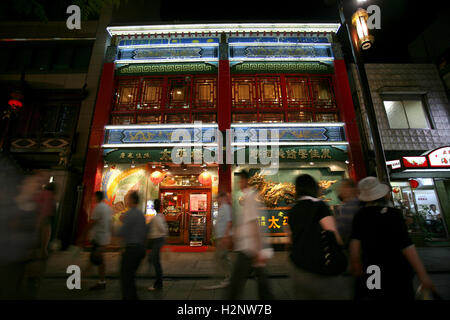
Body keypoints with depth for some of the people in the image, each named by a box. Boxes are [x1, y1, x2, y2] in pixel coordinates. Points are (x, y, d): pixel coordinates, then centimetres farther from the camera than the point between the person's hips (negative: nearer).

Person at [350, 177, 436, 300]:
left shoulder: (359, 215, -8)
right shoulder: (393, 214, -17)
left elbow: (355, 244, -7)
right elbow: (406, 246, -19)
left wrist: (356, 269, 6)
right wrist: (423, 275, -12)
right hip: (396, 271, -2)